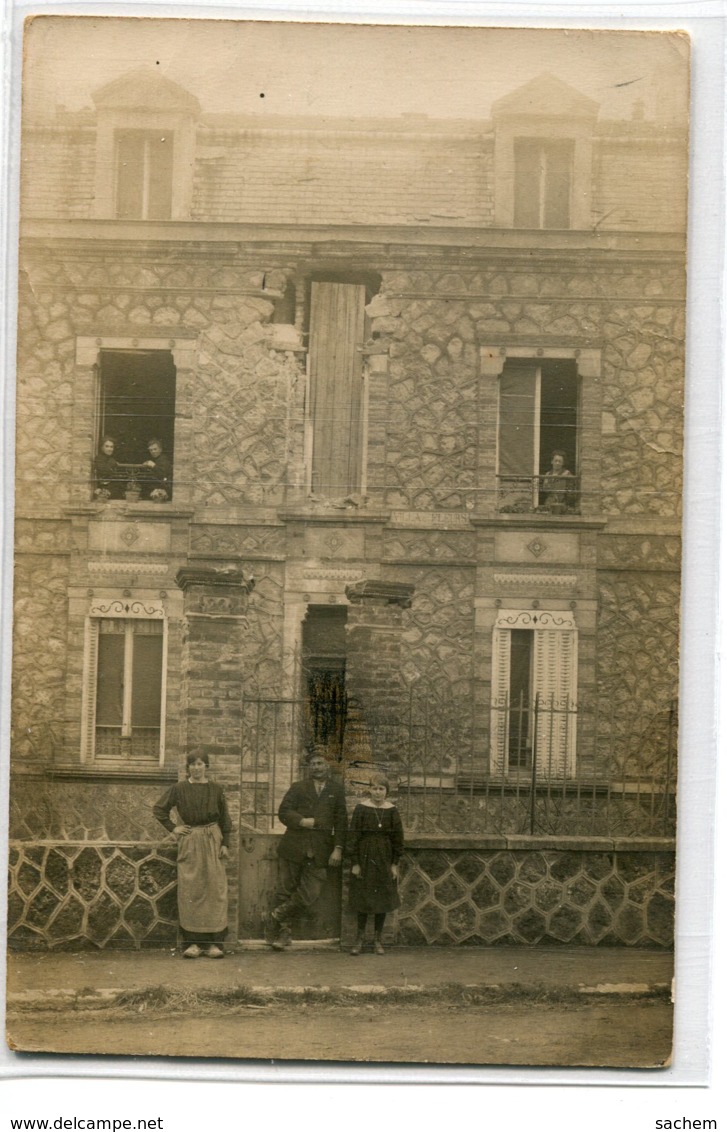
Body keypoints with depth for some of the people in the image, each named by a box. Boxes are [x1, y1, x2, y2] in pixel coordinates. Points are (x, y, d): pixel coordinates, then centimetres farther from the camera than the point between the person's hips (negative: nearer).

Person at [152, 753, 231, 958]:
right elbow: (159, 809, 9)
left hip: (212, 841, 1)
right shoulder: (179, 789, 3)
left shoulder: (215, 789, 6)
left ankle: (214, 942, -1)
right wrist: (172, 827, 0)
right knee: (190, 891, -2)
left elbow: (225, 818, 8)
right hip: (189, 842, 0)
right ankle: (193, 942, 1)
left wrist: (225, 843, 2)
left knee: (214, 889, -3)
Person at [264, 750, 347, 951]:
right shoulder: (298, 788, 9)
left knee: (309, 895, -5)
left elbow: (340, 821, 7)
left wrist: (338, 848, -2)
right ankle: (284, 930, 18)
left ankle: (275, 919, 13)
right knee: (286, 890, 3)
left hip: (319, 852, 1)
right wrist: (301, 821, -16)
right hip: (293, 848, 0)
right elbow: (283, 812, 1)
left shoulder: (336, 789, 10)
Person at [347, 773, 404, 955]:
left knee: (382, 899, 6)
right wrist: (355, 863, -8)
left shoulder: (391, 810, -1)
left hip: (384, 859, 2)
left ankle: (378, 940, 17)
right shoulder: (361, 808, -7)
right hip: (365, 858, -2)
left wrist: (395, 863, 1)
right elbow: (353, 836, -5)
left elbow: (398, 838, 4)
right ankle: (360, 938, 15)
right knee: (362, 898, 4)